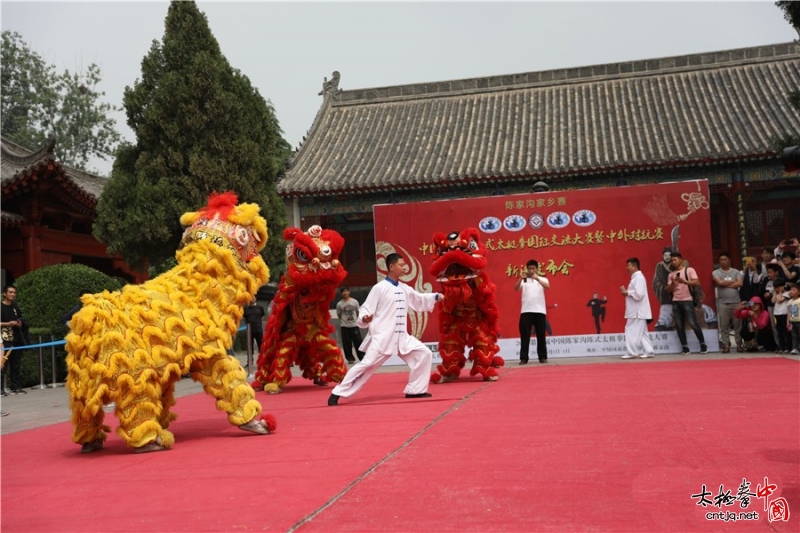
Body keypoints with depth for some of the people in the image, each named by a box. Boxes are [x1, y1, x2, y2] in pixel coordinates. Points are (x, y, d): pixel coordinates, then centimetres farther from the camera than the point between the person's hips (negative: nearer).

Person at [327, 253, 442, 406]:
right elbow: (366, 308, -11)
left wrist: (436, 297, 14)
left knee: (424, 354, 2)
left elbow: (419, 299, 27)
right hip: (382, 336, -7)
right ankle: (337, 393, -6)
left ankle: (415, 390, 13)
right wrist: (364, 319, -32)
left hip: (401, 336, 7)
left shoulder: (404, 289, 12)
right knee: (366, 364, -13)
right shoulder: (379, 288, -9)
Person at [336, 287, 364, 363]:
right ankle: (350, 358, 11)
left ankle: (362, 357, 9)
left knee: (358, 342, 0)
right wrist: (344, 320, 9)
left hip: (354, 325, 1)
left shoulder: (355, 301, 1)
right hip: (344, 326, 0)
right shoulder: (339, 304, -3)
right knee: (347, 343, 0)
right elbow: (339, 315, 9)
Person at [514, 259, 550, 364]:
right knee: (524, 335, -3)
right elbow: (516, 288, -7)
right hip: (526, 311, 0)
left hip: (540, 311, 0)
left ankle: (543, 357, 12)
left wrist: (537, 278, -29)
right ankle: (523, 358, -1)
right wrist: (521, 278, -25)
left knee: (541, 335, 3)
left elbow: (547, 286, -13)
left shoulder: (542, 279, 9)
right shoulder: (524, 280, 10)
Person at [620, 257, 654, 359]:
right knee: (641, 332, 11)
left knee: (633, 331, -6)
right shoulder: (635, 277, 17)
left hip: (638, 311, -10)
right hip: (636, 310, 10)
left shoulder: (639, 277, -15)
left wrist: (627, 293, -13)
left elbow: (638, 294, -25)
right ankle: (649, 351, 13)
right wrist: (626, 292, 6)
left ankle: (631, 352, -3)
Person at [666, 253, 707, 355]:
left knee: (693, 323, -8)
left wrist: (684, 281, -22)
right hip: (676, 302, 5)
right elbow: (668, 290, 10)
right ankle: (685, 347, 6)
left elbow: (697, 283, -10)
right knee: (679, 325, 2)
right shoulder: (671, 274, 15)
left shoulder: (689, 270, 1)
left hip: (687, 300, -5)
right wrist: (672, 283, -9)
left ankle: (703, 344, 4)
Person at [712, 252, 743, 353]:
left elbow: (740, 283, -5)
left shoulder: (736, 272, 9)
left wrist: (725, 284, -5)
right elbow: (720, 282, -10)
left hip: (736, 302, 1)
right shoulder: (716, 272, 7)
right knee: (724, 326, -2)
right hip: (723, 303, -1)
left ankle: (739, 344, 10)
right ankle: (726, 345, 2)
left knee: (738, 325, 2)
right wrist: (733, 281, 1)